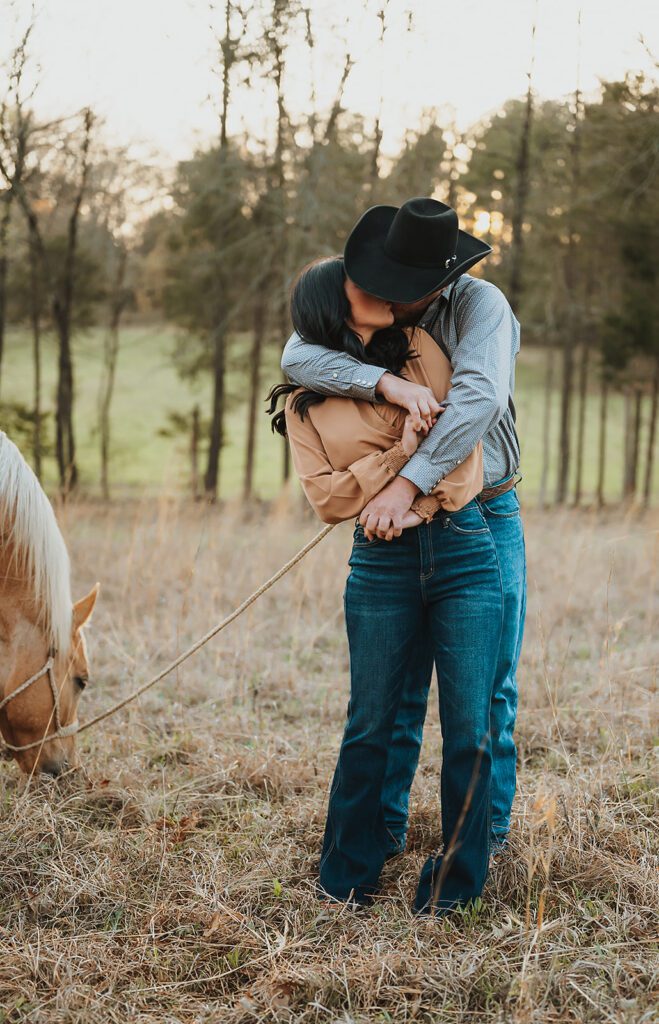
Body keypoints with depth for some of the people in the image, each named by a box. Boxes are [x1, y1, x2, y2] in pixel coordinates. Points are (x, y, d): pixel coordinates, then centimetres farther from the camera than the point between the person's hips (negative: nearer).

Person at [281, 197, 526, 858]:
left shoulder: (481, 304, -14)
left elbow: (478, 400, -30)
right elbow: (297, 357, -20)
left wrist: (408, 483, -37)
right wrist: (384, 382, -36)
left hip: (487, 519, -3)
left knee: (488, 689, 5)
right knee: (397, 686, 6)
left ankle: (487, 829, 18)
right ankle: (384, 824, 17)